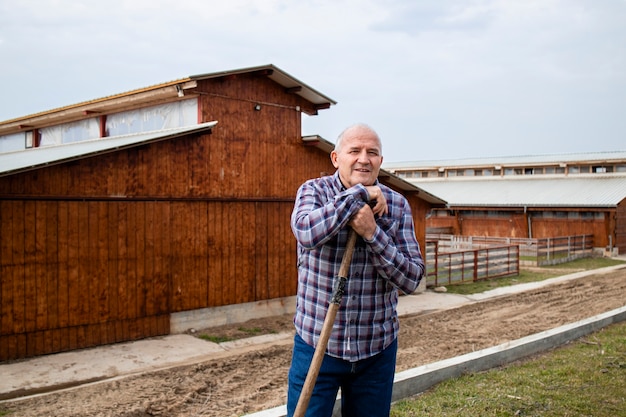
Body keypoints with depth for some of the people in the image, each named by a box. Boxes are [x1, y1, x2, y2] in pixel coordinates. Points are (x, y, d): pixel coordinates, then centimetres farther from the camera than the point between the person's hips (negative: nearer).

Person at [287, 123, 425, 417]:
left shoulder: (397, 205, -2)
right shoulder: (313, 191, -5)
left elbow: (411, 279, -8)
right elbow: (306, 232, -29)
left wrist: (372, 233, -21)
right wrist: (360, 193, -21)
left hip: (378, 349, 2)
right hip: (316, 345, -2)